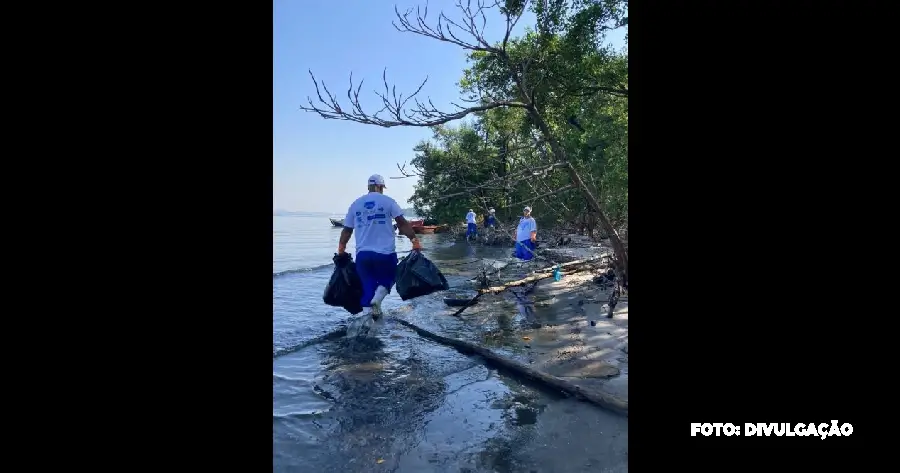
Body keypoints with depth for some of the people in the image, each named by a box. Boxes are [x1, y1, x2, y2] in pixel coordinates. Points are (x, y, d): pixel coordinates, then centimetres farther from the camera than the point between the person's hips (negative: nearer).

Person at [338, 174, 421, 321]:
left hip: (362, 253, 3)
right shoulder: (387, 201, 1)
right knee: (388, 279, 18)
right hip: (386, 252, -2)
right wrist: (414, 240, -7)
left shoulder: (355, 204, 10)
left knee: (368, 285, 12)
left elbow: (346, 230, 13)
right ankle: (377, 298, -9)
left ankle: (372, 313, 8)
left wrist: (341, 250, 21)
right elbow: (402, 223, -8)